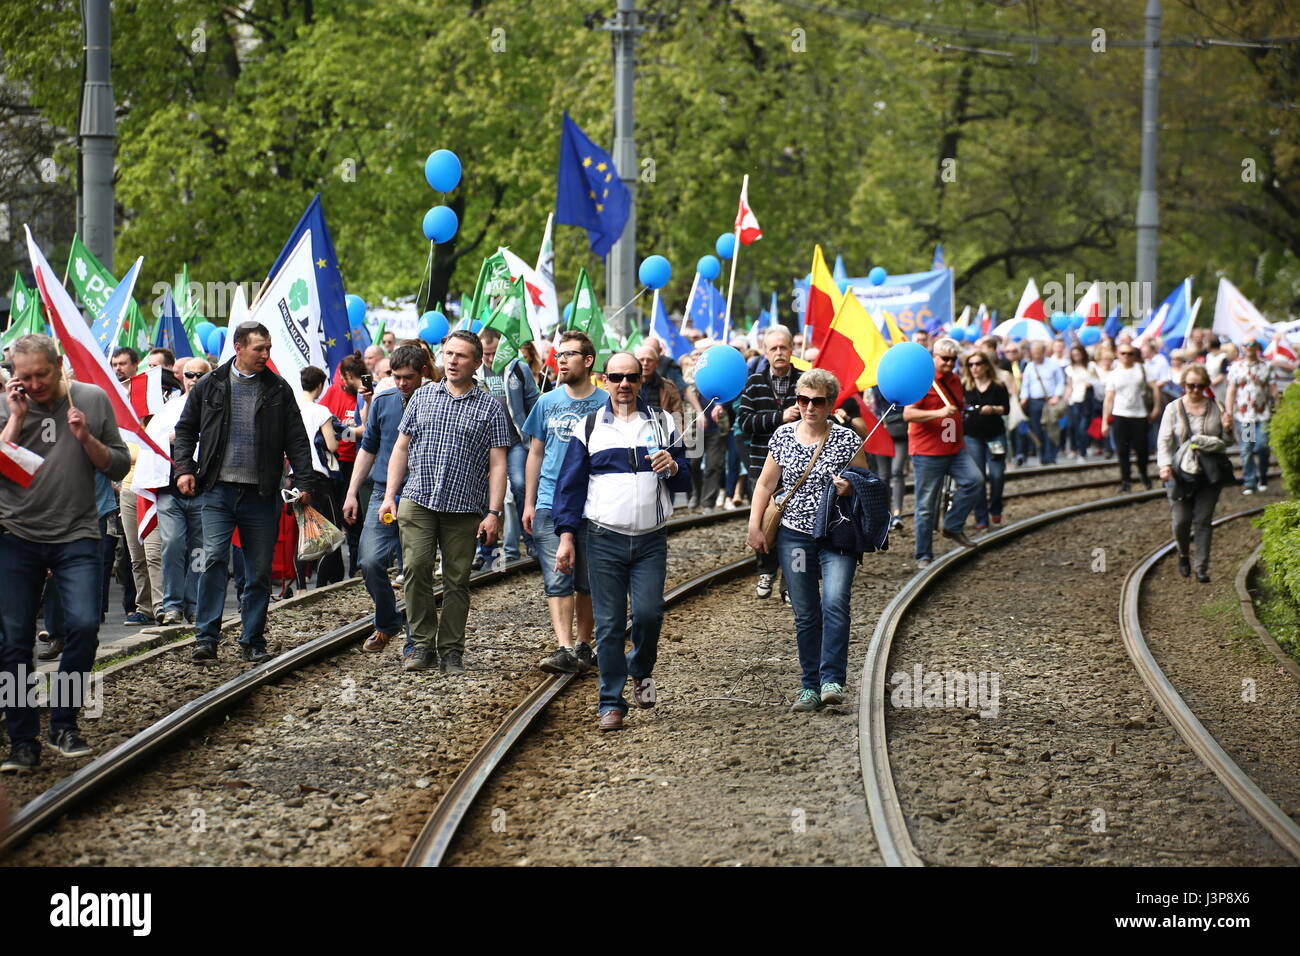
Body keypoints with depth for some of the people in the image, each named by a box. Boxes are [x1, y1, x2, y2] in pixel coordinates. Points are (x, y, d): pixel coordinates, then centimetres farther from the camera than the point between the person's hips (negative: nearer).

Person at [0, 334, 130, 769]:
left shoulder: (92, 400, 4)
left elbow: (119, 467, 5)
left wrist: (86, 439, -10)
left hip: (76, 536, 0)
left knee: (83, 625, -15)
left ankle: (63, 723, 3)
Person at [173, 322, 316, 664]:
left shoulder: (279, 389, 7)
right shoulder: (209, 385, 6)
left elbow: (297, 440, 8)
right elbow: (186, 429, 14)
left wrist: (303, 482, 0)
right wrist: (184, 468, 1)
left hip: (261, 494, 1)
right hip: (218, 491, -1)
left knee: (259, 571, 5)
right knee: (214, 559, -14)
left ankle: (253, 641, 14)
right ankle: (206, 638, -10)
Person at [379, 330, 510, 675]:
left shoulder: (489, 407, 5)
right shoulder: (422, 397, 11)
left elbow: (497, 464, 2)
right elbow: (401, 449, 15)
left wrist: (494, 513, -6)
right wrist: (390, 496, 7)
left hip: (464, 508, -1)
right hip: (417, 501, 1)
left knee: (457, 581, 1)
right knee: (416, 568, -12)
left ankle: (451, 652, 9)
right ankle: (422, 644, -3)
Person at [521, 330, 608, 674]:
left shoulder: (605, 404, 0)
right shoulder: (548, 402, 8)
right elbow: (536, 453, 14)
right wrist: (529, 503, 9)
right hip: (550, 503, 2)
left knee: (588, 581, 7)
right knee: (557, 579, -9)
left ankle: (583, 646, 19)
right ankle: (565, 649, -15)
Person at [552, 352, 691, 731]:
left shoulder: (662, 423, 11)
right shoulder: (589, 427, 8)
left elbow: (685, 481, 13)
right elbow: (570, 484, 7)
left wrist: (673, 467, -11)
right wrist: (566, 537, -1)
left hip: (651, 541, 1)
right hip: (605, 539, -1)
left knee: (648, 612, -12)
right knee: (609, 624, -2)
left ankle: (641, 670, 19)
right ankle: (611, 703, 6)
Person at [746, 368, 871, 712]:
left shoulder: (847, 439, -2)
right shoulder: (783, 436, 5)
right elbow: (765, 484, 12)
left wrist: (850, 488, -16)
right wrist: (755, 526, 5)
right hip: (794, 535, 3)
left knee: (835, 602, -20)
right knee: (805, 615, 5)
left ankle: (833, 680, -20)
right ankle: (810, 686, 11)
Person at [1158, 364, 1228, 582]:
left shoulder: (1215, 408, 7)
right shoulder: (1173, 409, 2)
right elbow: (1164, 440, -2)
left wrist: (1227, 428, -10)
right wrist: (1165, 464, -18)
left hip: (1209, 474, 1)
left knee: (1203, 520, -2)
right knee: (1181, 520, -1)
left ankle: (1202, 568, 3)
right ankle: (1183, 555, 29)